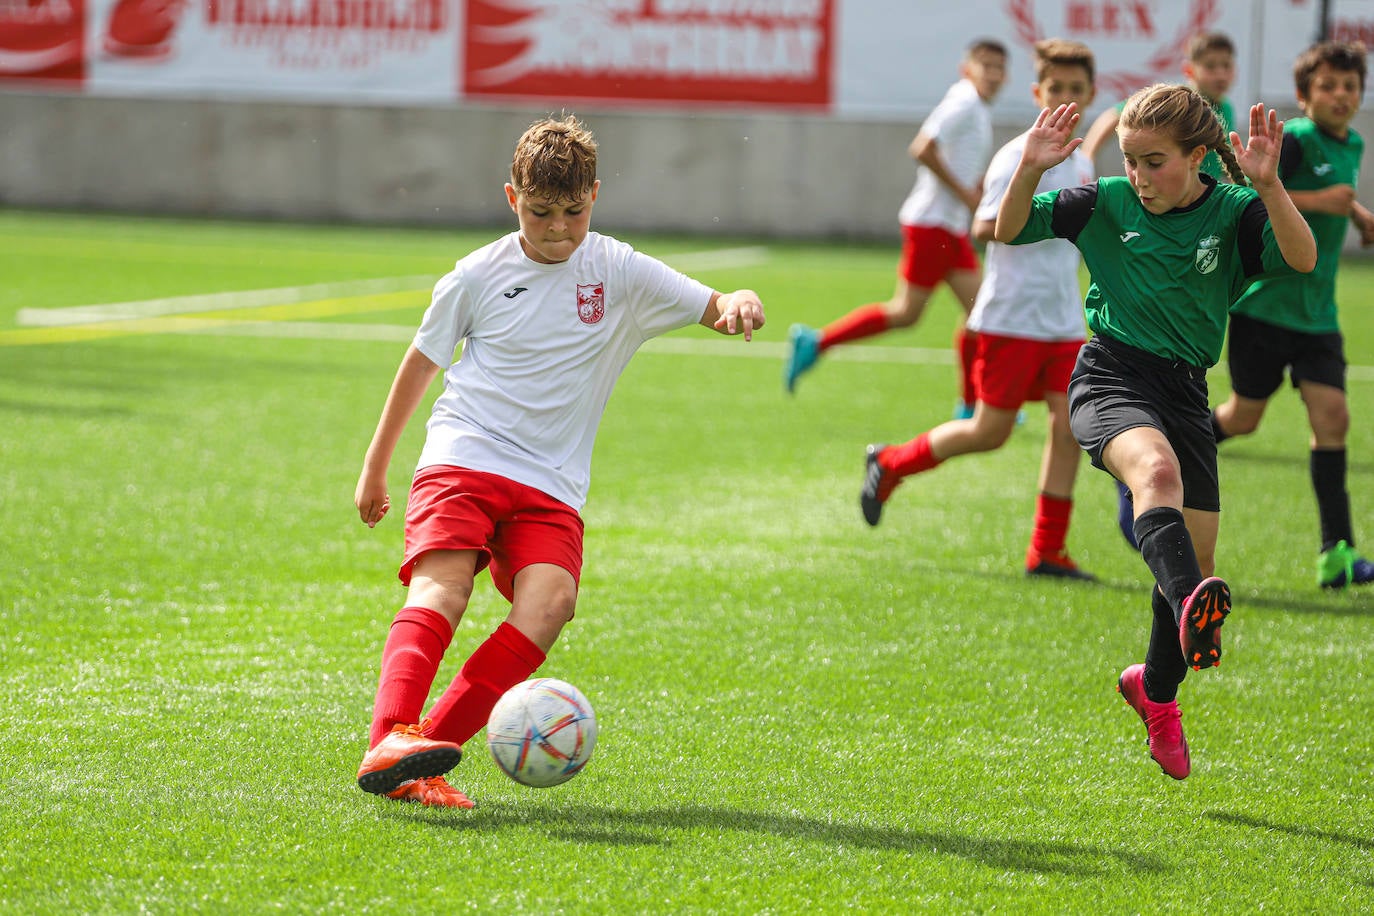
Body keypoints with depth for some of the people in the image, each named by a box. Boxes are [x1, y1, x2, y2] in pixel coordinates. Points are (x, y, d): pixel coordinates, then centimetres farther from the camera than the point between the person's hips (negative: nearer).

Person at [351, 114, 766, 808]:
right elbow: (422, 362, 17)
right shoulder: (478, 277, 4)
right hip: (463, 459, -1)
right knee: (441, 590, -26)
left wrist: (740, 304, -24)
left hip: (551, 487, 1)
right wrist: (375, 467, 22)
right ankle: (389, 741, -41)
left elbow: (715, 308, 3)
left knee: (550, 602, -25)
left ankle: (422, 754, -27)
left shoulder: (620, 273, 6)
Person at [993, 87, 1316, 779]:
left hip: (1184, 388, 2)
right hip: (1111, 376, -2)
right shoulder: (1106, 203, -1)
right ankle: (1192, 610, -60)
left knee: (1196, 557, 6)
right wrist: (1029, 170, -18)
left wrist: (1269, 186, -36)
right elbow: (1010, 230, 0)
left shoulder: (1232, 213, -3)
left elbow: (1302, 258, -20)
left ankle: (1157, 689, 33)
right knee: (1157, 468, -36)